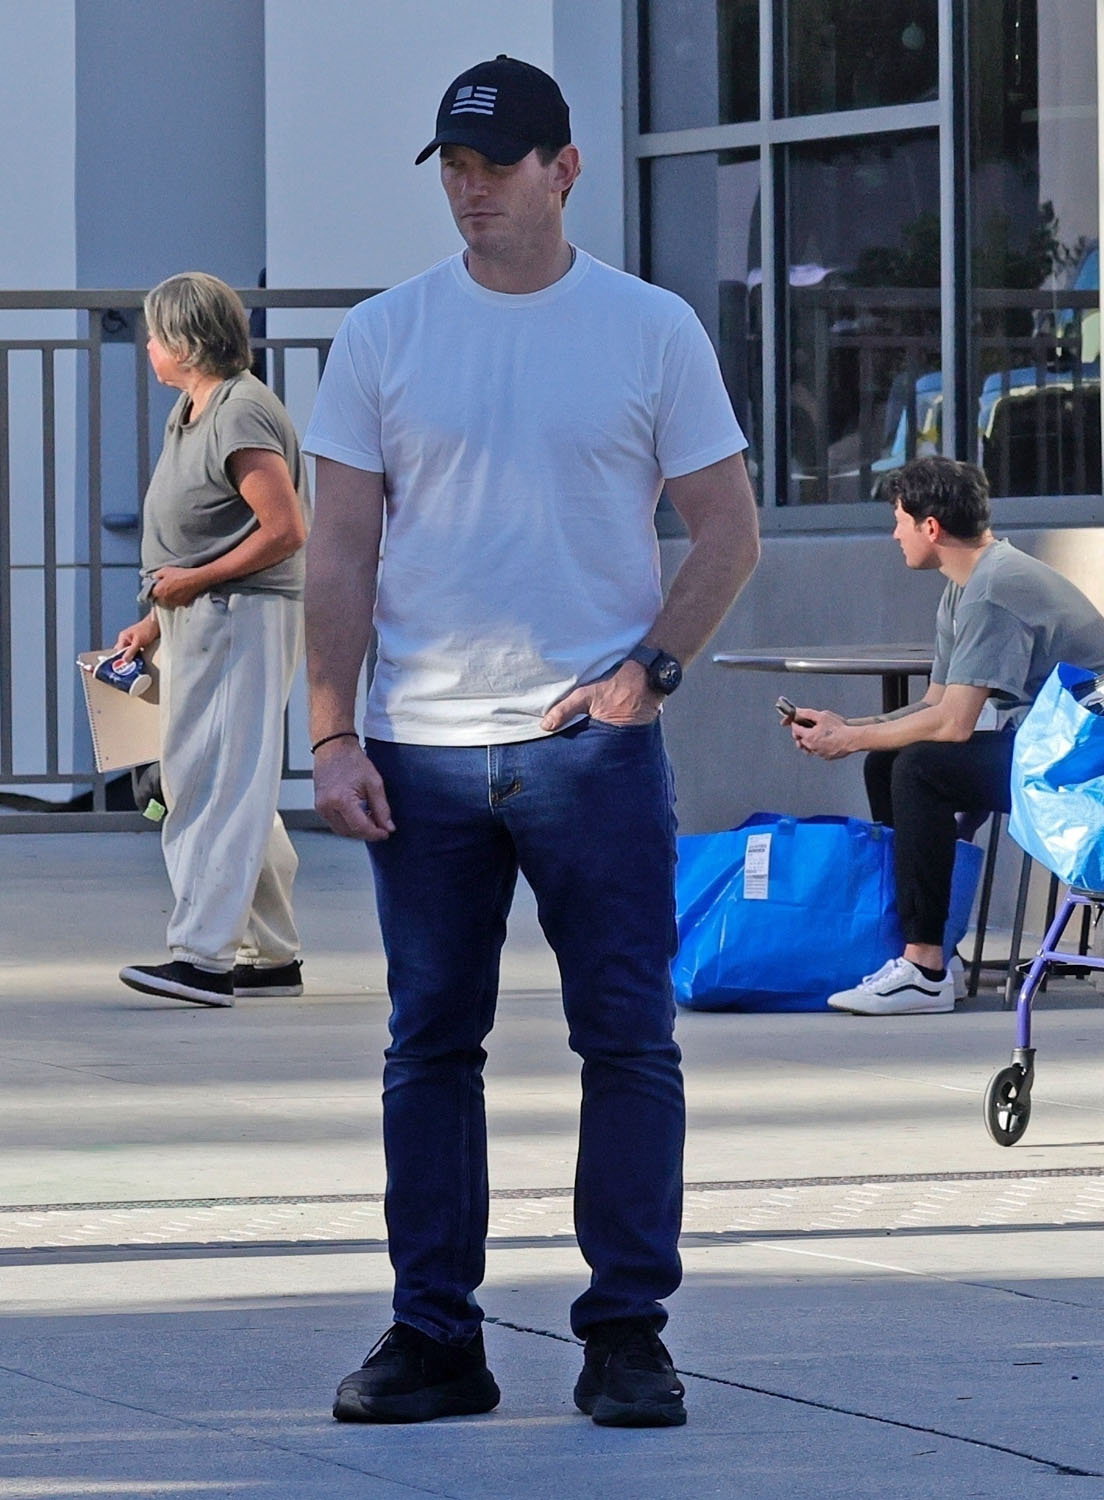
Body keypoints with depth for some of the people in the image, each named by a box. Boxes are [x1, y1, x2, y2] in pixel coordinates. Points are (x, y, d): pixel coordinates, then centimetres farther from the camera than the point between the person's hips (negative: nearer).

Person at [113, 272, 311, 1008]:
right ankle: (272, 955, 18)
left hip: (244, 617, -11)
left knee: (219, 785, -15)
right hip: (198, 620, 11)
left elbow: (285, 531, -21)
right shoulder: (190, 415, 17)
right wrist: (157, 619, 17)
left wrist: (193, 582, -17)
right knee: (239, 794, 13)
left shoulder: (242, 415, -15)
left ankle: (204, 955, -21)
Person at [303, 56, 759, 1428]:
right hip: (423, 749, 2)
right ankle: (434, 1337, 12)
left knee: (628, 1043, -3)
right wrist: (332, 735, -2)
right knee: (430, 1047, 5)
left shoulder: (652, 331, 3)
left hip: (594, 739, -2)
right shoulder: (382, 337, 6)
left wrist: (648, 669, -8)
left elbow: (727, 531, 6)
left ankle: (627, 1335, 4)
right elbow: (340, 552, 6)